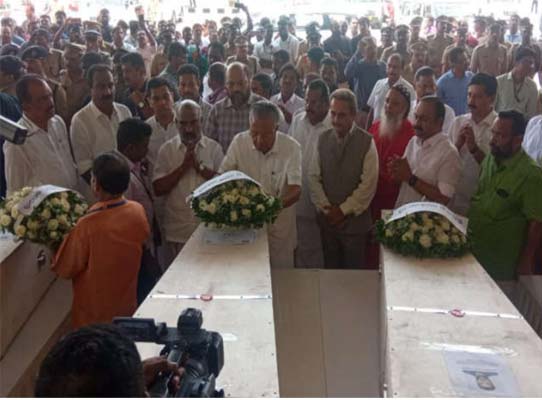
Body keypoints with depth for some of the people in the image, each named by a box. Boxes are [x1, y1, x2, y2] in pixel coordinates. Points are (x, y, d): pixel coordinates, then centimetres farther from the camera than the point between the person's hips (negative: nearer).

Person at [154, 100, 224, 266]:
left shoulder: (214, 148, 2)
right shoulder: (166, 149, 3)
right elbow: (158, 189, -4)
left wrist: (200, 167, -12)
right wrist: (183, 166, -11)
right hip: (177, 232, 0)